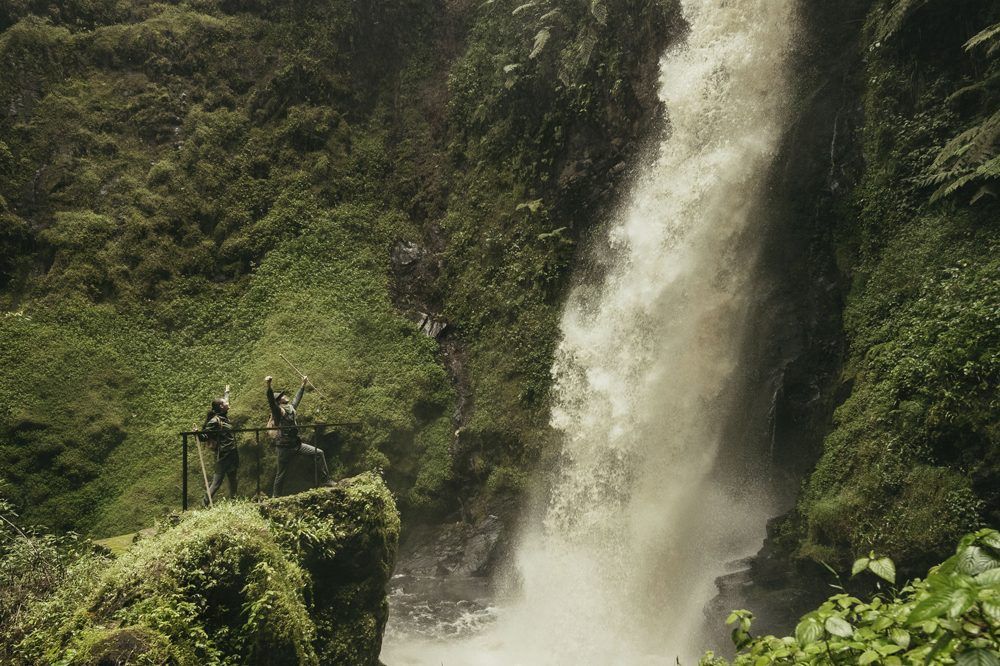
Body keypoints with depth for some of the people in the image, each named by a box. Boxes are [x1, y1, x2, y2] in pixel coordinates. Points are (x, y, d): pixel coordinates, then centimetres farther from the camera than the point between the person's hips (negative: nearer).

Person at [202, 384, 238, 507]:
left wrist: (227, 392, 45)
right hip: (223, 455, -9)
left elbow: (225, 401, 31)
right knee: (217, 482, -9)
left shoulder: (224, 417, 11)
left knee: (233, 480, 15)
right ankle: (205, 504, -7)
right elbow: (205, 434, -20)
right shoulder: (215, 421, -14)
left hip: (232, 454, 9)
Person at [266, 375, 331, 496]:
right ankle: (276, 496, 13)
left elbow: (297, 398, 30)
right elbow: (271, 400, -30)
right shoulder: (278, 411, -11)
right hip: (284, 446, -8)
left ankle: (325, 481, 5)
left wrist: (303, 385, 39)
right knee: (281, 473, 0)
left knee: (318, 453, 1)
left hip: (296, 444, 8)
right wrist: (268, 387, -47)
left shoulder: (290, 408, 12)